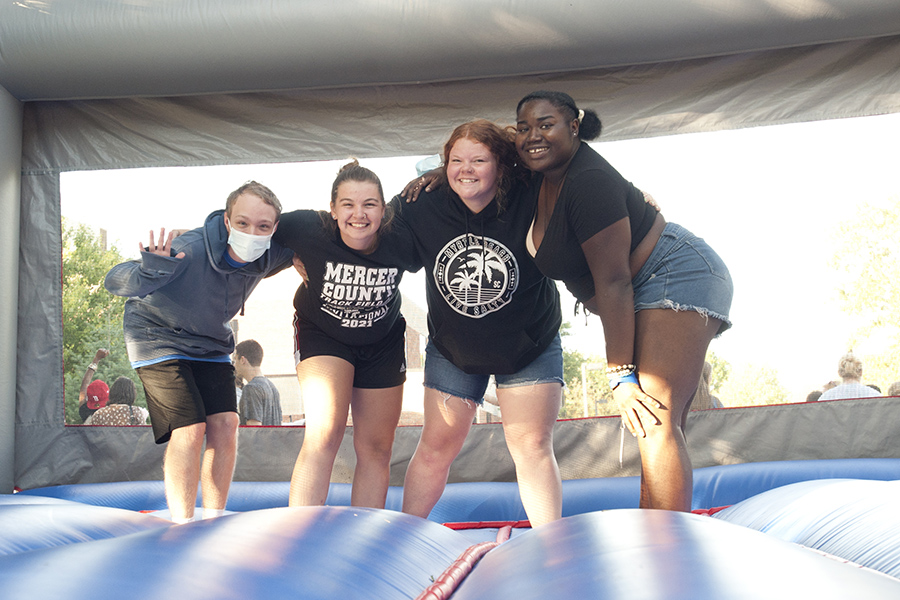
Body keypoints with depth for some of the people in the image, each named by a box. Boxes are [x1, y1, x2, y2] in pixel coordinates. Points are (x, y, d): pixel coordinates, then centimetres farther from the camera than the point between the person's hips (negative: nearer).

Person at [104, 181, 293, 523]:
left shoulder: (268, 258, -16)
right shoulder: (188, 251, -34)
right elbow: (114, 280, -35)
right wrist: (149, 274, -56)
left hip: (211, 346, 6)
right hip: (159, 339, -6)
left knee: (224, 423, -5)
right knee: (189, 430, -16)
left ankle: (214, 521, 7)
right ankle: (182, 529, -6)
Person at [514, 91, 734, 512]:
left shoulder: (589, 182, -23)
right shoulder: (540, 174, 4)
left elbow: (614, 283, -26)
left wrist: (621, 374, -26)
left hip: (676, 277, -11)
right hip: (645, 294, 11)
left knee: (654, 424, -23)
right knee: (659, 430, 9)